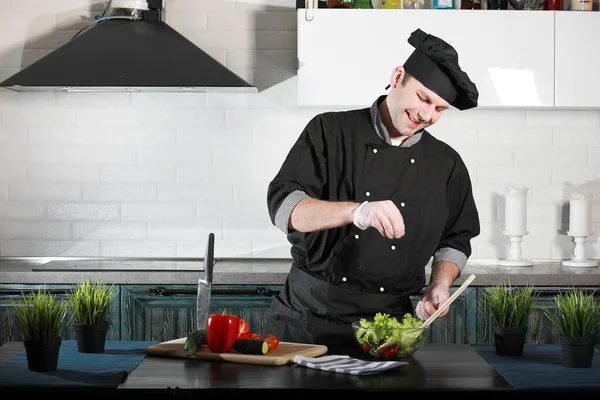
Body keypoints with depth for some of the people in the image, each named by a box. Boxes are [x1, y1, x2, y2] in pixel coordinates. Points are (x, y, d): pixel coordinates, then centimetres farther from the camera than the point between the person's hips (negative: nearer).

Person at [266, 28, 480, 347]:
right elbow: (282, 206, -15)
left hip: (389, 321, 2)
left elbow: (455, 241, 17)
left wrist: (440, 284, -4)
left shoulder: (447, 165, 6)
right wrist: (357, 211, -30)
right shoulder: (330, 132, -3)